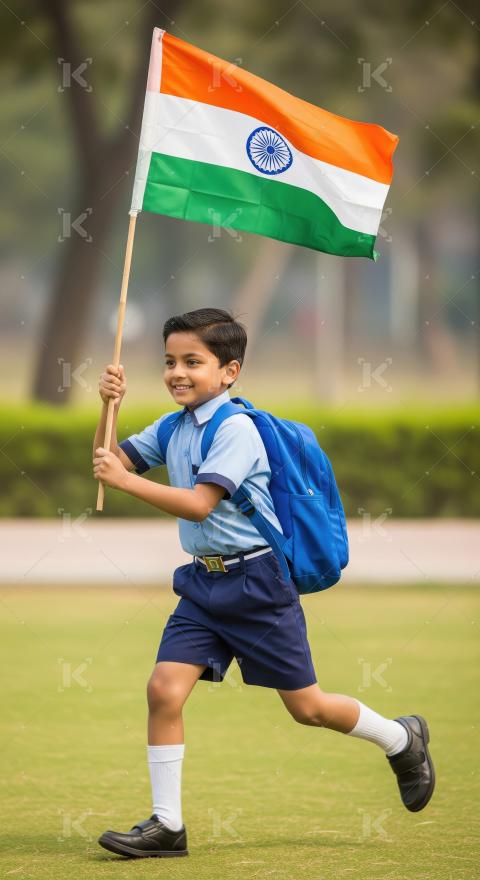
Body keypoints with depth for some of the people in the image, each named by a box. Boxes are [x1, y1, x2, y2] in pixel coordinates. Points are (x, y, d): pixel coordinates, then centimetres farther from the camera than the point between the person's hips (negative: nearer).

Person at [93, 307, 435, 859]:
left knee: (305, 706, 4)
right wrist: (109, 408, -7)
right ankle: (166, 824, -2)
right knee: (164, 688, -9)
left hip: (256, 582, -7)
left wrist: (124, 481, -29)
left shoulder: (235, 429, -18)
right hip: (203, 584, 7)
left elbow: (199, 503, -26)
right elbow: (111, 461, 9)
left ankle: (402, 740, 31)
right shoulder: (172, 429, 7)